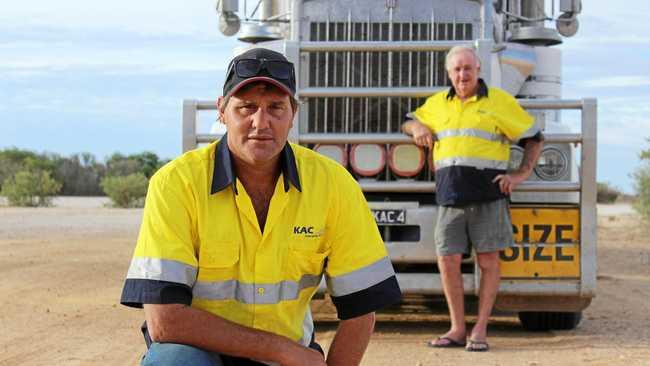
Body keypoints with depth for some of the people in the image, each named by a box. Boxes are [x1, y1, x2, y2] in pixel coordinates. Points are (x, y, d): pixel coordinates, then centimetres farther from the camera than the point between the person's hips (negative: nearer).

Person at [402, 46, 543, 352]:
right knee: (448, 260, -2)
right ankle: (458, 329, 8)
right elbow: (408, 122, 31)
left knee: (488, 261, -2)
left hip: (488, 195, -3)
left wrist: (521, 174, -3)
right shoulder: (438, 103, 17)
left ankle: (480, 330, 5)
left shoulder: (500, 101, 4)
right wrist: (418, 127, 7)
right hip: (451, 199, 3)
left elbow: (534, 138, 8)